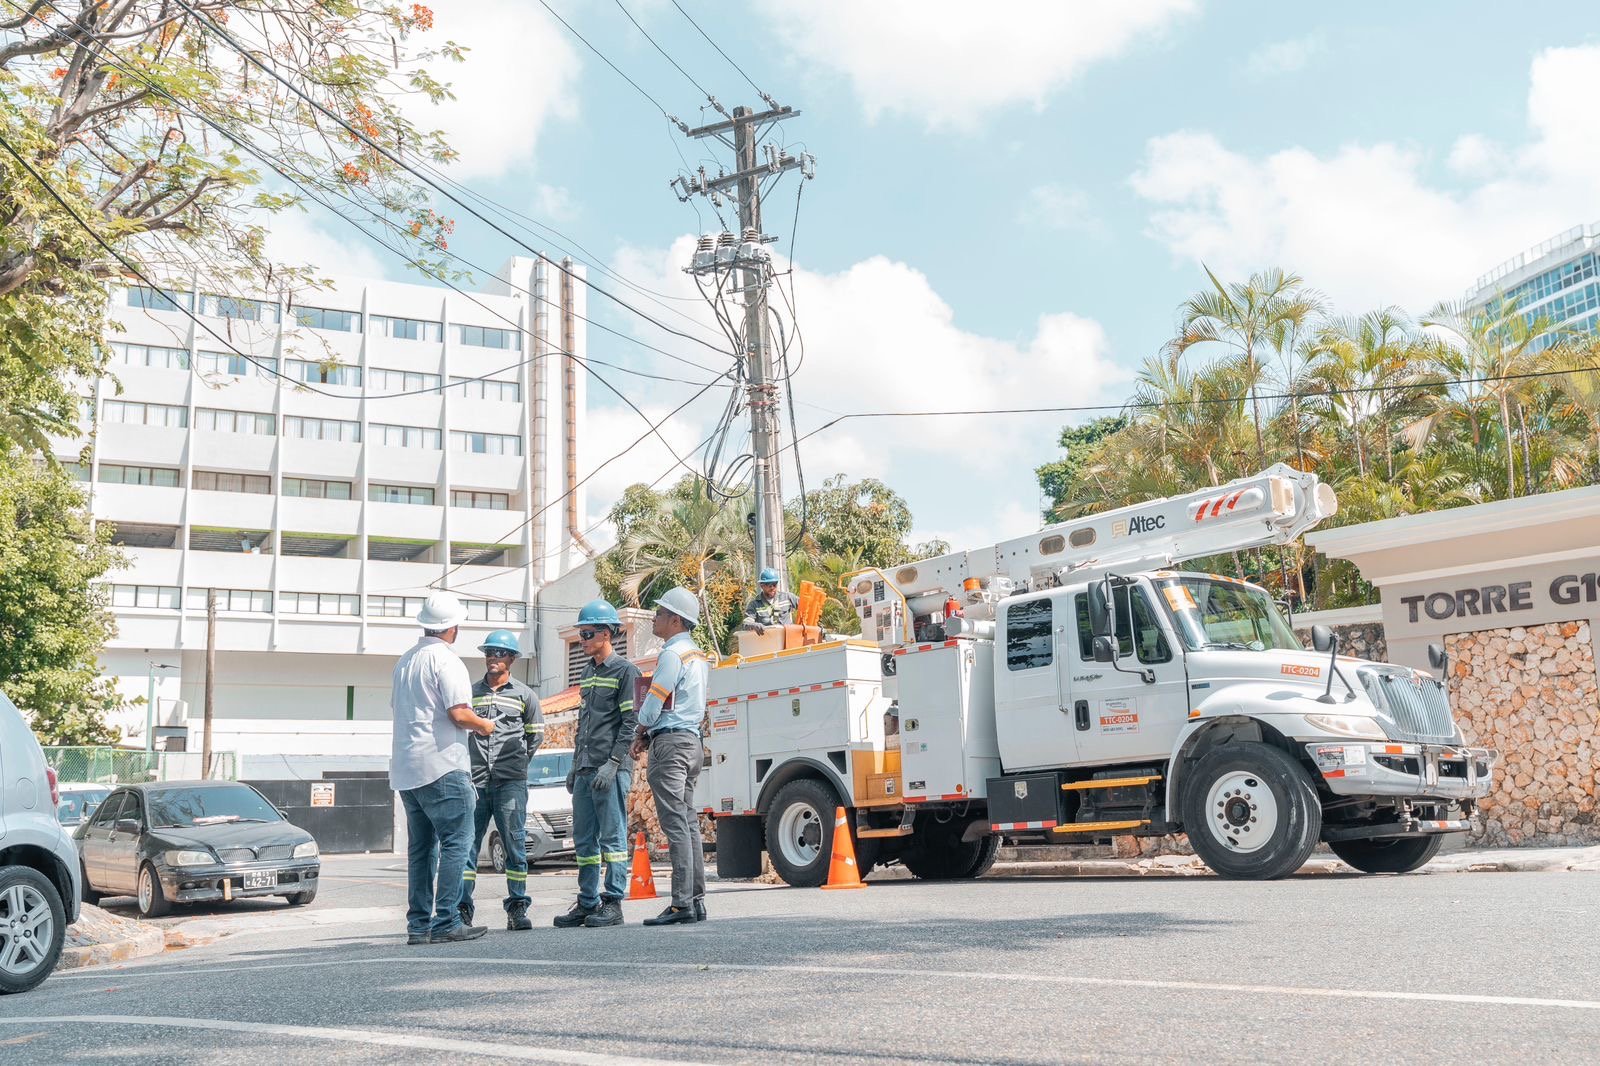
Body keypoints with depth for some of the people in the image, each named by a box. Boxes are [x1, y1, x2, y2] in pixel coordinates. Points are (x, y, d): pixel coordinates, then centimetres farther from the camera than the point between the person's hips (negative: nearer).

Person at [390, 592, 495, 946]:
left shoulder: (405, 660, 16)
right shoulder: (446, 660, -11)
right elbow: (459, 714, -19)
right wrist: (484, 726, 1)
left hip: (406, 768, 9)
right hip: (441, 766, -9)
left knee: (420, 847, 12)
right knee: (455, 842, -5)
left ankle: (418, 924, 13)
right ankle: (446, 923, -9)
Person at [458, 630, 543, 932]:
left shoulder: (524, 694, 9)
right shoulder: (471, 692, 13)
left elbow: (536, 734, 16)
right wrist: (469, 762, 11)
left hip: (510, 782, -1)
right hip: (475, 780, 2)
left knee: (515, 843, -2)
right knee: (467, 843, -2)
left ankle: (517, 908, 4)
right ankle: (462, 909, 1)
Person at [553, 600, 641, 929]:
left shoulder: (625, 671, -5)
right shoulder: (588, 673, 19)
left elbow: (630, 722, -11)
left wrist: (613, 763, -18)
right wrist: (575, 765, 19)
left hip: (612, 769, -8)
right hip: (585, 770, 8)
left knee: (612, 836, -4)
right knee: (584, 838, 9)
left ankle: (613, 903, 0)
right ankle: (587, 902, 15)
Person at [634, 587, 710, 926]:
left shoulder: (672, 654, -12)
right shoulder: (699, 656, 18)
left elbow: (652, 706, -13)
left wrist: (639, 734, 5)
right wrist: (649, 733, 13)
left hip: (670, 742, -10)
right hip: (692, 740, 10)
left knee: (675, 824, -10)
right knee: (688, 822, 10)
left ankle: (682, 904, -12)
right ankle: (696, 899, 10)